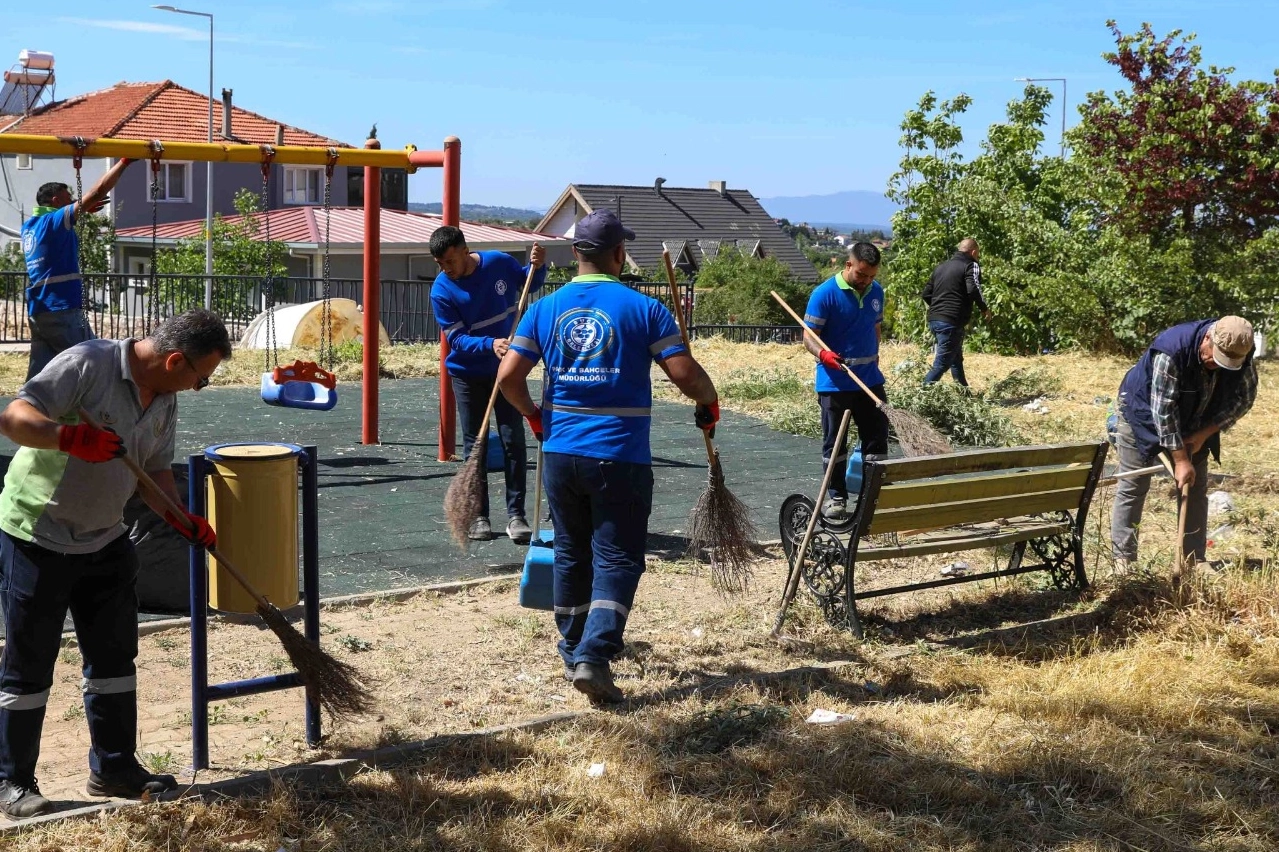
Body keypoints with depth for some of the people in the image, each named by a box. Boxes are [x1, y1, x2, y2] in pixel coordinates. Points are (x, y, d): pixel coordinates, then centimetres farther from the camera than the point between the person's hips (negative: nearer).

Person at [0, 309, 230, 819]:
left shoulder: (165, 400, 4)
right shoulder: (87, 365, -21)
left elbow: (156, 469, 10)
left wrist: (179, 516, -6)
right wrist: (72, 437, -40)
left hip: (103, 542, 8)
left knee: (114, 656, 12)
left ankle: (114, 767, 24)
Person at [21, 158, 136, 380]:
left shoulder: (29, 227, 15)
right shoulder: (54, 220, -7)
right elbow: (97, 192, -11)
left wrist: (85, 209, 30)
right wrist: (124, 162, -6)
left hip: (38, 312, 8)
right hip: (62, 311, -8)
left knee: (39, 374, 4)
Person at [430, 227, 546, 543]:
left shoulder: (500, 263, -10)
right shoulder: (441, 291, -15)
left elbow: (530, 284, 10)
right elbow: (456, 339, -19)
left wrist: (538, 266, -11)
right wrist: (490, 345, -36)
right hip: (468, 373, -1)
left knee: (514, 441, -2)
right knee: (474, 445, 4)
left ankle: (515, 515, 2)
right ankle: (478, 515, 12)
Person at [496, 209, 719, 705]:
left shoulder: (545, 308, 4)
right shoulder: (643, 309, -6)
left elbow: (508, 376, 1)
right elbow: (685, 374, -11)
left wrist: (532, 414, 19)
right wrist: (709, 402, 10)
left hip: (560, 453, 4)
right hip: (619, 458, -4)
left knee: (571, 554, 18)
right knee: (617, 559, 1)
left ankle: (573, 653, 29)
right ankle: (593, 658, -12)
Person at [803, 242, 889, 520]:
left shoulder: (876, 292, 7)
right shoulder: (825, 294, -12)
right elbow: (809, 337, -14)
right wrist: (823, 353, -34)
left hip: (870, 380, 5)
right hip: (834, 382, -5)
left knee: (877, 439, 8)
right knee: (835, 444, 4)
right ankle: (835, 497, 15)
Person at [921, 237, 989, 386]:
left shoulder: (941, 267, 20)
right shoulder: (971, 265, -1)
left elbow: (926, 294, 20)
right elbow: (973, 290, -18)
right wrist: (984, 308, -4)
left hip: (934, 320, 9)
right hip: (952, 322, -9)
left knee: (956, 359, 22)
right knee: (941, 364, -10)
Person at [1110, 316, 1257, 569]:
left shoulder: (1239, 354, -21)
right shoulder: (1171, 350, -38)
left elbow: (1243, 399, -8)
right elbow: (1163, 410, -33)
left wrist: (1203, 434, -17)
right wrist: (1180, 460, -31)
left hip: (1192, 424, 5)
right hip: (1142, 415, -5)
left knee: (1196, 489, 4)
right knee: (1133, 488, -5)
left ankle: (1195, 561, 10)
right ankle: (1123, 559, 1)